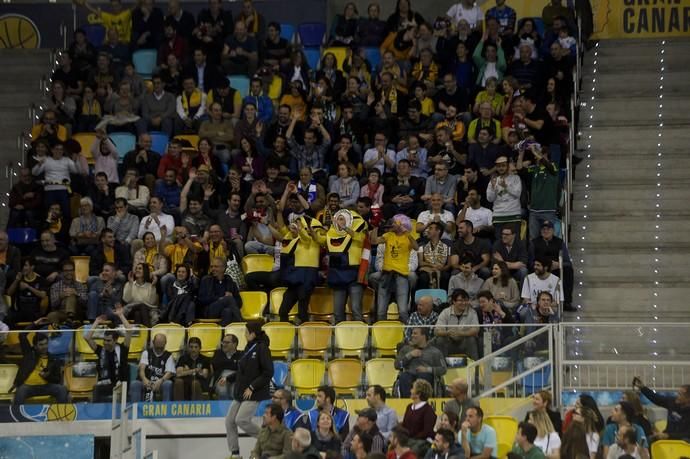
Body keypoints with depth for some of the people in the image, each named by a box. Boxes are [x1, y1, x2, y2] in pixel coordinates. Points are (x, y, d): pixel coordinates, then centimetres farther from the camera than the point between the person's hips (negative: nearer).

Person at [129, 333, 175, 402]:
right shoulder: (147, 353, 12)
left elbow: (169, 373, -5)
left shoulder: (168, 356, 9)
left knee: (168, 384, -34)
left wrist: (160, 381, -28)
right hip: (146, 382, 1)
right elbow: (141, 368, -3)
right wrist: (144, 379, -28)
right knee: (134, 384, -29)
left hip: (160, 383, -1)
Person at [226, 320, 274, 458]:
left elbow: (268, 373, -19)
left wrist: (252, 387, -18)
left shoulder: (262, 348, -14)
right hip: (241, 392, 9)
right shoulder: (249, 348, 11)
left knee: (241, 420, -18)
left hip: (253, 393, -9)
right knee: (229, 421, 3)